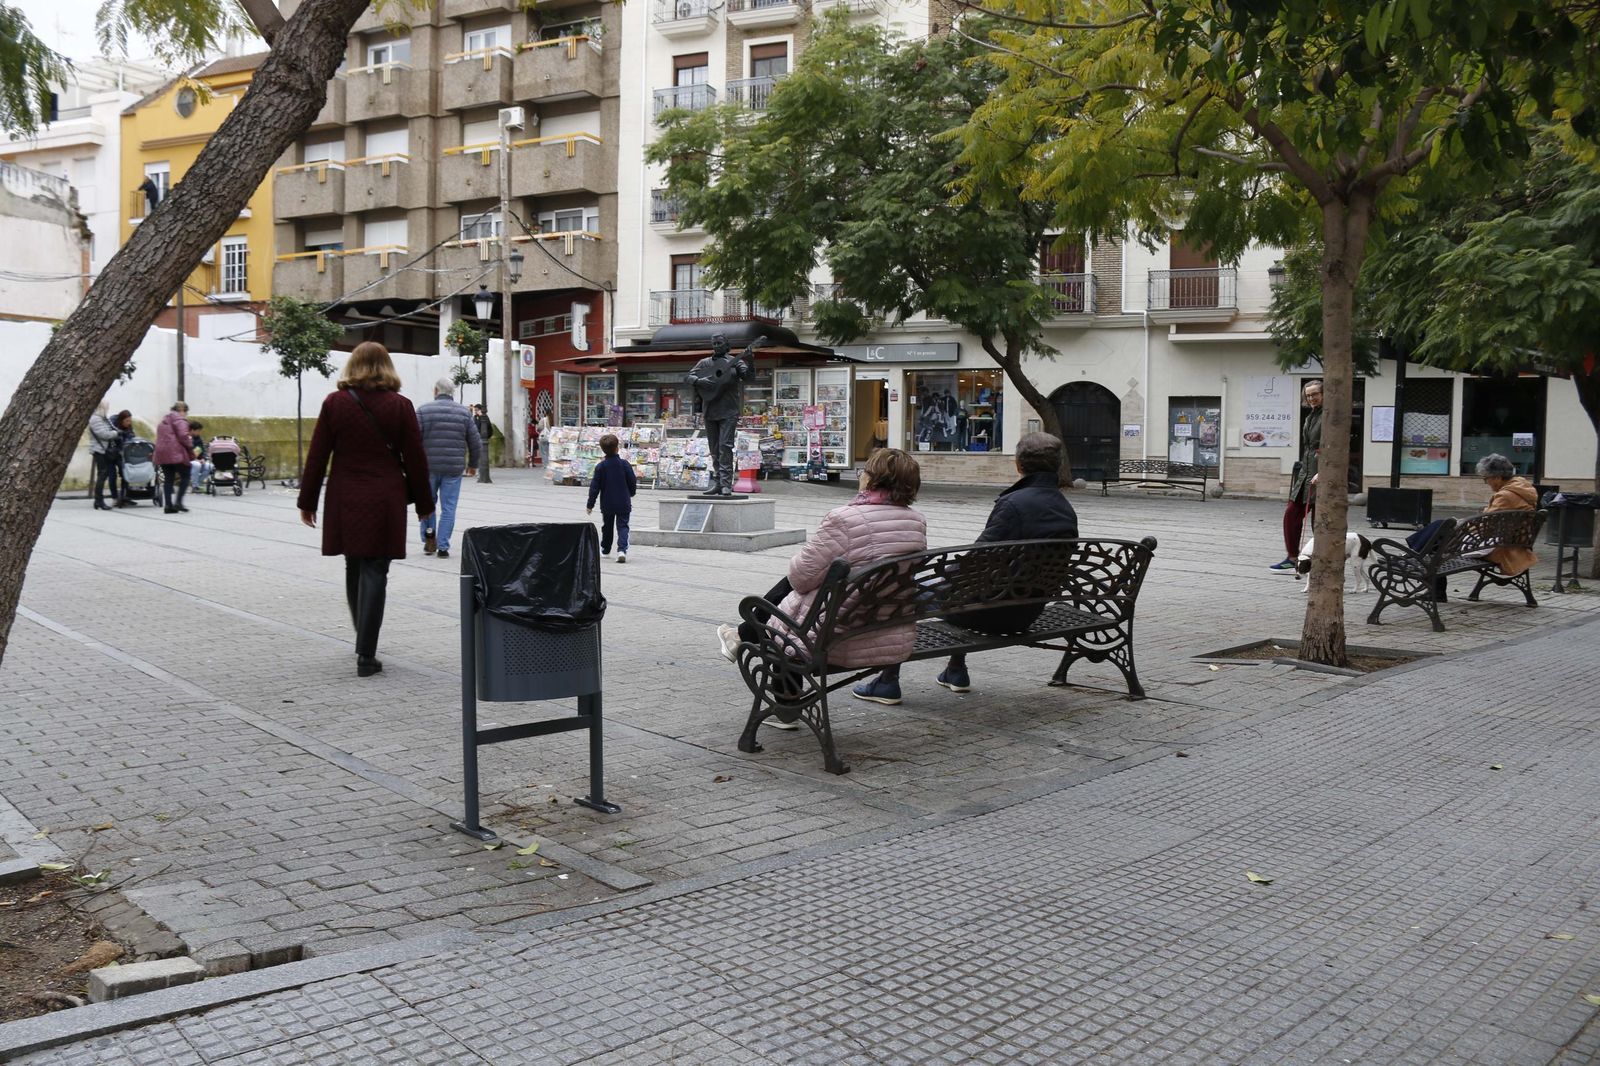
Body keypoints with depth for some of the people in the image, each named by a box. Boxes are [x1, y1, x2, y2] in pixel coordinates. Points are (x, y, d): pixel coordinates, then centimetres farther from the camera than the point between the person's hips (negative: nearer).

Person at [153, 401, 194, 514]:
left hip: (161, 453, 8)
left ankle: (168, 505, 6)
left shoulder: (164, 420, 25)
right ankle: (179, 502, -9)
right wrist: (191, 450, -7)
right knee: (185, 477, 1)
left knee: (168, 479, 9)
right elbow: (183, 436, -16)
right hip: (176, 453, -8)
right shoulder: (180, 419, -2)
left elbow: (160, 437, 21)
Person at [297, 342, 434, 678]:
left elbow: (317, 456, 1)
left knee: (354, 569, 17)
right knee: (374, 573, -1)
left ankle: (364, 642, 31)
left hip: (345, 502, 2)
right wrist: (424, 503, 10)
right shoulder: (399, 406, -3)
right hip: (384, 503, -2)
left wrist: (307, 501, 10)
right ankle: (366, 656, -4)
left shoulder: (334, 403, 0)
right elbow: (415, 459, -1)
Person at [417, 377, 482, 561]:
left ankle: (429, 537, 9)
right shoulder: (464, 413, 4)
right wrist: (473, 464, 20)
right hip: (453, 469, 0)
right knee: (448, 507, 4)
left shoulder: (423, 411, -1)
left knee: (428, 502, 20)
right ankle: (443, 547, 3)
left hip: (428, 468, 0)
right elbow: (475, 443, 6)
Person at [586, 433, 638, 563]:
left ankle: (605, 549, 33)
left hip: (607, 504, 1)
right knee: (622, 526, 0)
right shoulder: (625, 464, -9)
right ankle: (622, 549, -20)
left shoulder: (600, 466, -8)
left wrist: (590, 504, 2)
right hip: (623, 503, -1)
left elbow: (594, 487, -6)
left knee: (607, 526, 19)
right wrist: (631, 494, 19)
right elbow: (633, 483, -2)